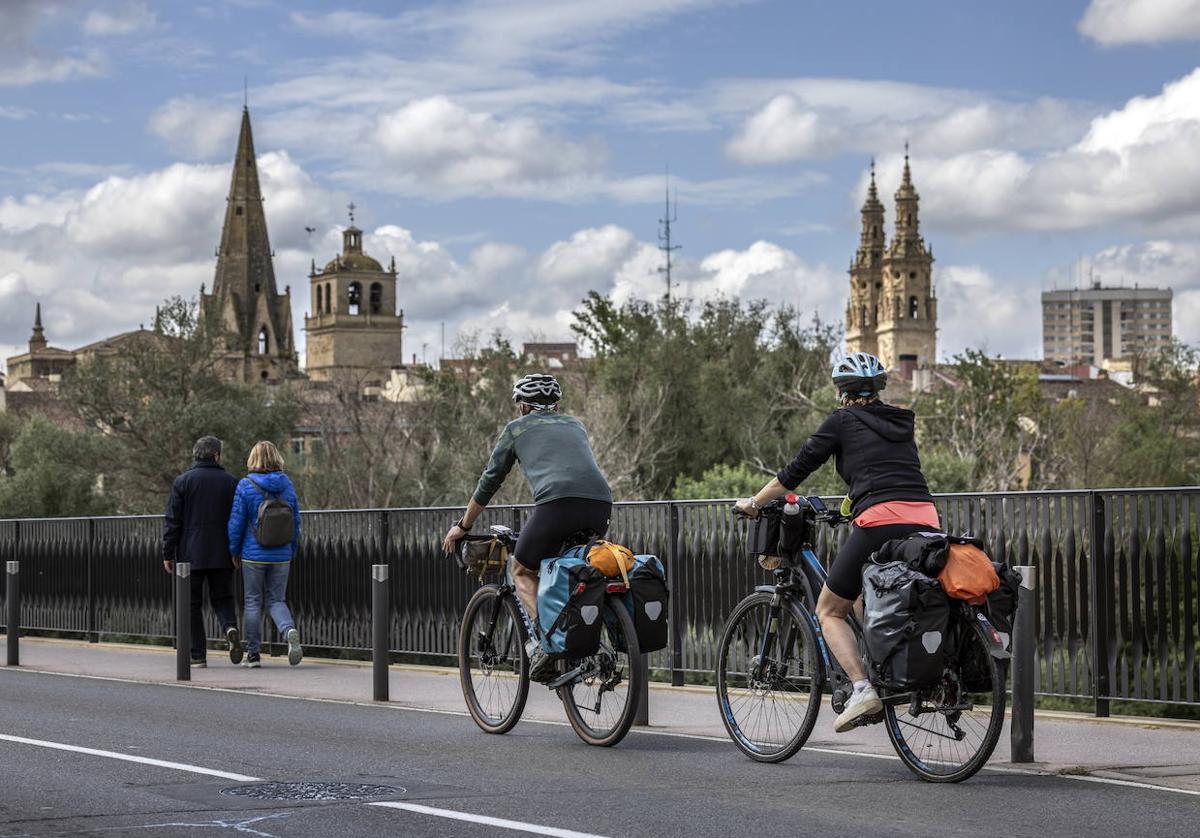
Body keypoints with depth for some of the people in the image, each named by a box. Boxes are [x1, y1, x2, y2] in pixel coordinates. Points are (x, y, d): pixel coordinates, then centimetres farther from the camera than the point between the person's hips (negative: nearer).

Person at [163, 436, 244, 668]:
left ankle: (197, 655, 3)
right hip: (221, 555, 1)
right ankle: (230, 627, -18)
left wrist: (168, 553, 2)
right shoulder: (230, 482, 3)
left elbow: (172, 521, -2)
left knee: (192, 605, 5)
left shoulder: (183, 481, -1)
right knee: (222, 598, 12)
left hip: (191, 555, -1)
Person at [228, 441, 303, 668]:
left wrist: (233, 552, 4)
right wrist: (291, 552, 17)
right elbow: (296, 522, 7)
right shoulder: (287, 485, 3)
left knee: (253, 602, 7)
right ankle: (290, 631, -19)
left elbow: (236, 523, -7)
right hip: (281, 555, 3)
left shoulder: (246, 486, -8)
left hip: (254, 554, -3)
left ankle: (253, 653, 10)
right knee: (276, 600, 11)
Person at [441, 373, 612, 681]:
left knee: (522, 570, 15)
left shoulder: (517, 428, 23)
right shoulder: (575, 425, 35)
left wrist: (462, 526, 38)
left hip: (557, 502, -4)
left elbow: (489, 482, 26)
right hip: (601, 505, 4)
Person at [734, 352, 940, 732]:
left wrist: (753, 503, 23)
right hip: (926, 523, 6)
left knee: (829, 611, 9)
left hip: (880, 523, -6)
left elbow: (796, 470, 10)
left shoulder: (843, 420, 9)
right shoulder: (901, 422, 25)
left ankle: (862, 688, -10)